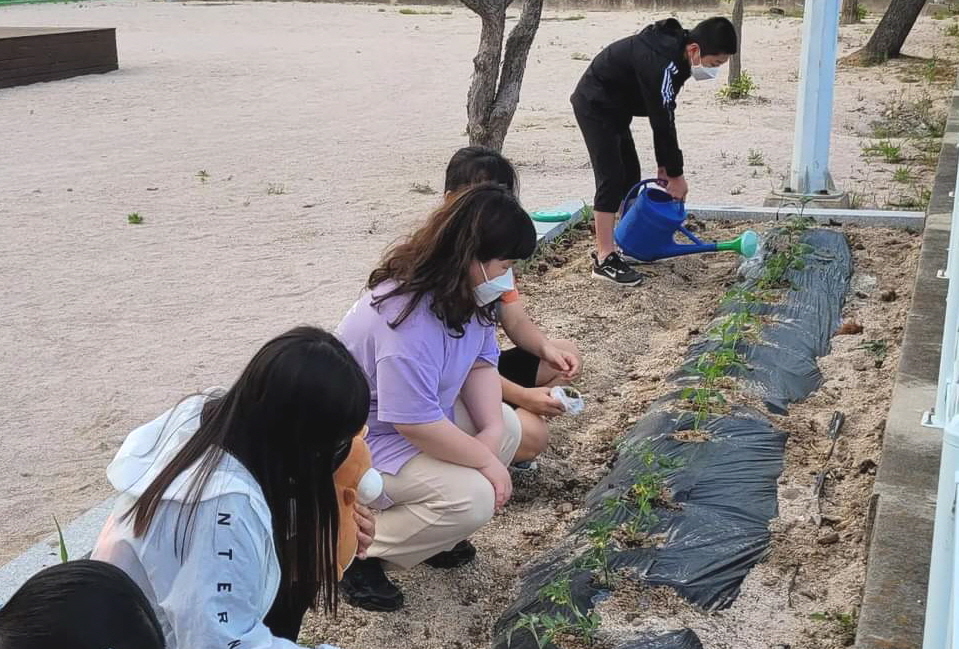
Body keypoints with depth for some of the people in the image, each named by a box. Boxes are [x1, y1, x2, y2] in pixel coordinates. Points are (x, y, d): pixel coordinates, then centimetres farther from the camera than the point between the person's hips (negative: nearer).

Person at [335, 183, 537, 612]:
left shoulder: (465, 293, -5)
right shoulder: (409, 318, -35)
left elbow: (482, 362, 2)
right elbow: (417, 423, -35)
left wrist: (492, 430, -15)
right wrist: (487, 462, -23)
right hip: (360, 443, -10)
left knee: (507, 426, 3)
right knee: (472, 498, -22)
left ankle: (424, 524, 12)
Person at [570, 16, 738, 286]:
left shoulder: (675, 51, -1)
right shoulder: (661, 63, -31)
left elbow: (665, 118, 5)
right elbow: (662, 123, -26)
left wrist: (664, 166, 7)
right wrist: (676, 174, -16)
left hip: (613, 107, 10)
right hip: (594, 105, -10)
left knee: (630, 174, 13)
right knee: (611, 177, -13)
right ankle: (604, 259, -12)